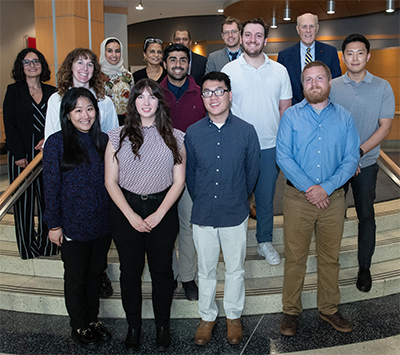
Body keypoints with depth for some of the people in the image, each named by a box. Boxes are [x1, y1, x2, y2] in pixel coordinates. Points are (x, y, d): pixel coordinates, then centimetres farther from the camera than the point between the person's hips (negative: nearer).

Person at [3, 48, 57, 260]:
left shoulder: (51, 92, 10)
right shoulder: (14, 90, 3)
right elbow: (9, 124, -3)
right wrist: (18, 154, -10)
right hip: (21, 155, -2)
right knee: (24, 200, 4)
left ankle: (47, 244, 17)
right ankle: (27, 246, 17)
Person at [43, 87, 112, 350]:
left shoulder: (103, 140, 2)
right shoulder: (57, 143, -10)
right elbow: (51, 186, -9)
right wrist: (54, 224, -9)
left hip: (103, 222, 4)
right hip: (73, 225, -4)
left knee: (96, 272, 18)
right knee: (76, 277, 12)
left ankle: (93, 319, 37)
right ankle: (79, 326, 31)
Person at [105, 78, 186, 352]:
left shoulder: (174, 137, 0)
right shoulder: (118, 137, 0)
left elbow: (178, 182, -1)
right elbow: (111, 181, -1)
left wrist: (158, 215, -10)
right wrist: (131, 216, -10)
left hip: (162, 210, 0)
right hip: (126, 210, 0)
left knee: (162, 270, 10)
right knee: (130, 270, 11)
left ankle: (163, 325, 29)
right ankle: (133, 326, 30)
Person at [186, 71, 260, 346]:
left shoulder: (246, 131, -7)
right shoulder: (193, 133, -4)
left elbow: (253, 170, 4)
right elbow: (189, 173, 7)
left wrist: (237, 199, 10)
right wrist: (201, 202, 11)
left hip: (236, 215, -1)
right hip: (203, 215, 1)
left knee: (235, 269, 14)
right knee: (206, 270, 15)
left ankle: (234, 316, 36)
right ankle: (207, 317, 35)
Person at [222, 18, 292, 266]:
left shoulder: (279, 71, 4)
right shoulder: (229, 70, -1)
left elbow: (285, 109, 7)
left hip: (270, 146, 1)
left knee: (266, 197, 12)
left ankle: (265, 241, 30)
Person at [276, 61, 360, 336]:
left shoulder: (345, 117, 6)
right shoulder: (291, 116, 1)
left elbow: (351, 159, -1)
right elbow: (283, 156, -8)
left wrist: (326, 187, -15)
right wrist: (308, 187, -17)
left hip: (333, 198, 2)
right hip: (298, 197, -1)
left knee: (330, 258, 13)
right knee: (295, 257, 6)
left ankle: (329, 308, 31)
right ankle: (291, 310, 22)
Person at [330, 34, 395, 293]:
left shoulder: (382, 87, -2)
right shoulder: (332, 86, -1)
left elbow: (385, 127, -5)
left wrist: (358, 152, -16)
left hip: (366, 162, 0)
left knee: (366, 215, 5)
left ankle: (364, 267, 20)